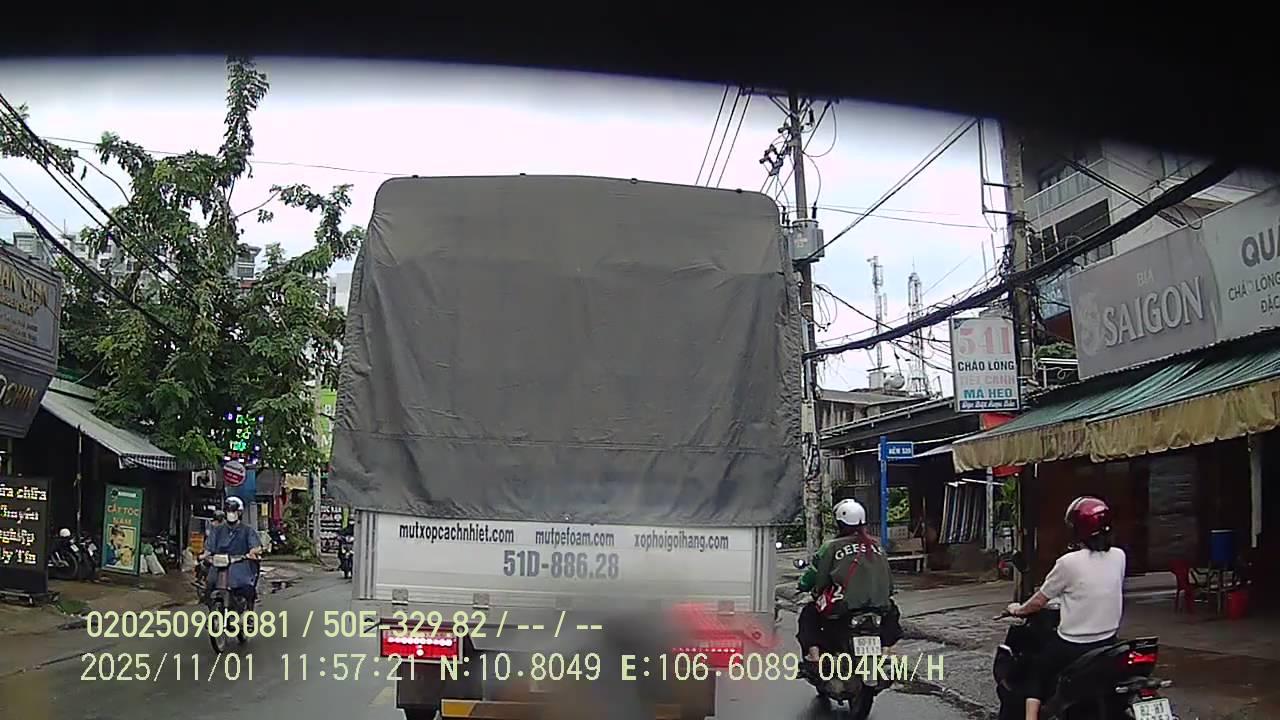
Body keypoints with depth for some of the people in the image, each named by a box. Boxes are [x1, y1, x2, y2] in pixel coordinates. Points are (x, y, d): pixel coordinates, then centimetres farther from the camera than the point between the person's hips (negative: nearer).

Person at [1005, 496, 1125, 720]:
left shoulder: (1069, 562, -18)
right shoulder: (1119, 557, -3)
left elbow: (1039, 602, -8)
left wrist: (1019, 610, 12)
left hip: (1073, 646, -5)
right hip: (1108, 642, 5)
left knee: (1037, 670, 16)